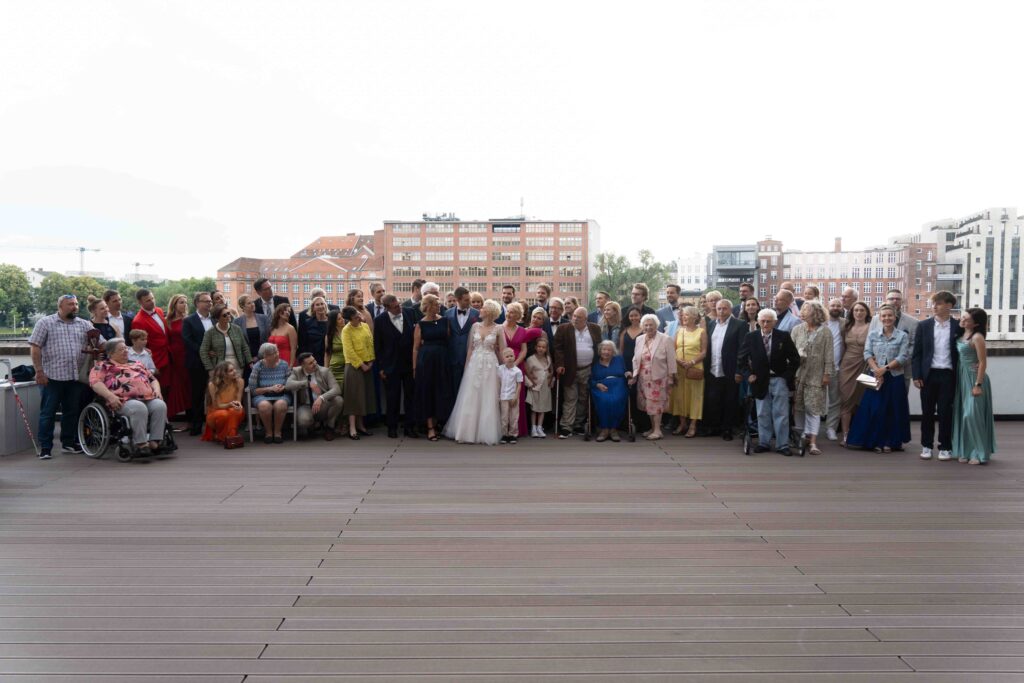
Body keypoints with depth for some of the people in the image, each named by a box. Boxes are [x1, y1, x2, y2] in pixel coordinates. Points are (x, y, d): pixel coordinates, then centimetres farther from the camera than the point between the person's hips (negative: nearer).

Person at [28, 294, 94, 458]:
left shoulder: (84, 324, 11)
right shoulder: (45, 323, 0)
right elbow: (35, 347, -3)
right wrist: (39, 371, -9)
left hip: (75, 376, 4)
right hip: (53, 376, -4)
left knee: (72, 412, 11)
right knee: (48, 412, 2)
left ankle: (68, 443, 23)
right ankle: (45, 447, 8)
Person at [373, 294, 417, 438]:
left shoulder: (409, 313, -1)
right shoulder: (380, 320, -6)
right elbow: (377, 345, -2)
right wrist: (380, 367, -4)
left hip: (410, 363, 2)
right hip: (391, 366, -2)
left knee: (410, 396, 7)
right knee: (392, 398, 7)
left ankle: (410, 427, 16)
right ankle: (392, 427, 20)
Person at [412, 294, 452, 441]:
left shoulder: (444, 321, 4)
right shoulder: (420, 324, 0)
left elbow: (450, 341, 4)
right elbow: (416, 347, 2)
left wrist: (451, 361, -3)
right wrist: (414, 367, -1)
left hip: (442, 360, 2)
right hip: (426, 360, -2)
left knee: (441, 392, 6)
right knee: (427, 392, 3)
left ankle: (436, 424, 21)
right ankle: (430, 428, 10)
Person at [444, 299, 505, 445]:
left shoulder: (498, 330, 0)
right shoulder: (475, 326, 6)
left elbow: (502, 350, 3)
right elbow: (470, 347, 7)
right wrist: (467, 366, 2)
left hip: (490, 366, -2)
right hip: (474, 364, 2)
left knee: (488, 400, 1)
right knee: (470, 399, 2)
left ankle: (486, 433, 10)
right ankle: (468, 431, 10)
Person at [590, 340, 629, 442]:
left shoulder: (619, 359, 21)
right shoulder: (595, 363, 15)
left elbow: (625, 374, 19)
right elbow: (590, 380, 7)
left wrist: (627, 374, -4)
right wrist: (597, 384, -12)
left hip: (618, 387, 1)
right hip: (601, 388, -1)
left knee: (616, 400, -34)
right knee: (604, 400, -35)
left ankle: (614, 429, -23)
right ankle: (604, 429, -25)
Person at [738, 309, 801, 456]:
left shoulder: (784, 336, -3)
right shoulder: (751, 337, 0)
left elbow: (795, 359, 2)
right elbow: (742, 358, 7)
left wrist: (788, 375, -5)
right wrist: (748, 374, -2)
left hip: (779, 380, -1)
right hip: (760, 381, 1)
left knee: (781, 414, 1)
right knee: (762, 415, 8)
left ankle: (782, 445, 8)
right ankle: (763, 443, 17)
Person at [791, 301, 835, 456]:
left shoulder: (825, 331, -1)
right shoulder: (797, 329, 6)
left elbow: (829, 354, -3)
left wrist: (827, 374, -6)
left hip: (816, 376, -3)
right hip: (798, 374, 3)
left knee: (814, 408, -4)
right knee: (798, 407, 8)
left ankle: (812, 442, -4)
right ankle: (801, 436, 23)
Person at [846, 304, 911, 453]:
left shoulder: (903, 336, -1)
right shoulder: (872, 334, 5)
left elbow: (903, 357, -8)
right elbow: (867, 354, -2)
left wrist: (885, 368, -16)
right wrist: (876, 370, -15)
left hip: (895, 378, -1)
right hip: (876, 377, 1)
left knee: (893, 411, 4)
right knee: (874, 410, 0)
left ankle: (890, 442, 14)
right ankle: (876, 442, 10)